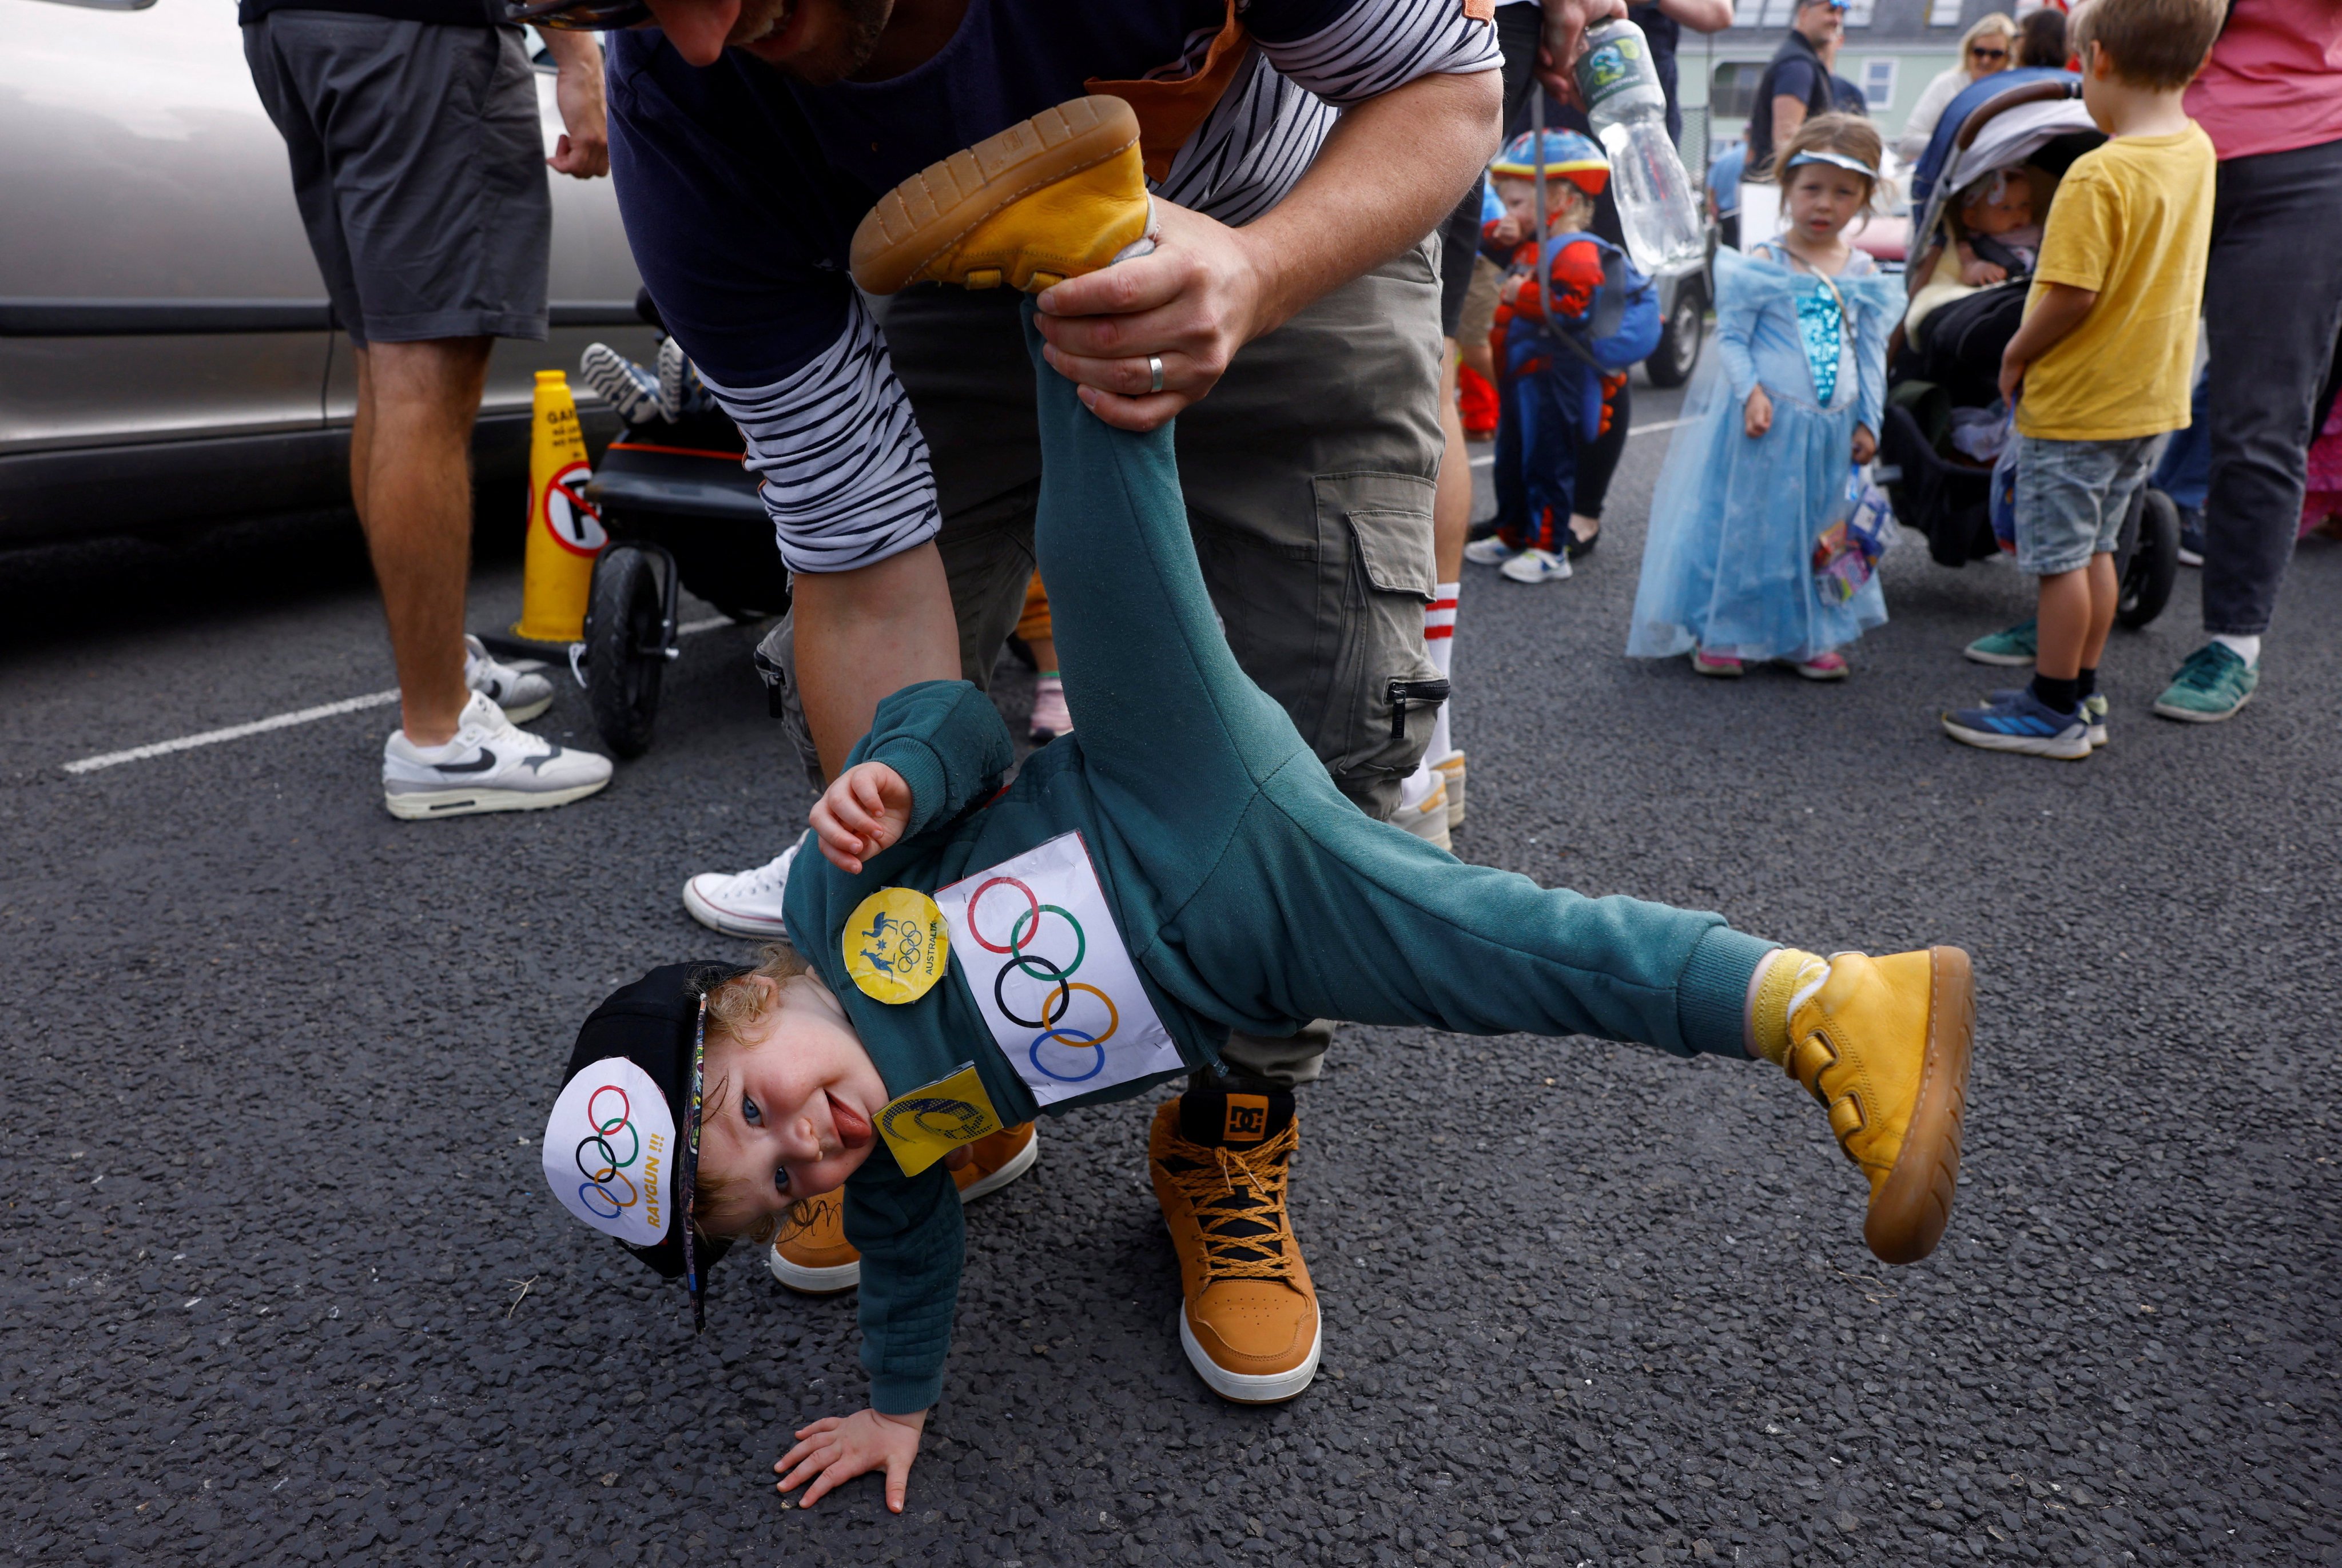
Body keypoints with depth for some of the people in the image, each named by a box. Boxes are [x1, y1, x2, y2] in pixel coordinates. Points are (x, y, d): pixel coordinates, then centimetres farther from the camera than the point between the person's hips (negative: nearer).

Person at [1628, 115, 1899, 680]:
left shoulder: (1863, 275, 7)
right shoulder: (1760, 265, -6)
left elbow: (1871, 353, 10)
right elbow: (1730, 338, -7)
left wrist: (1867, 421, 5)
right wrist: (1750, 392, -21)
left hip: (1832, 430, 4)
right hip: (1764, 421, -4)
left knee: (1819, 533, 11)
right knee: (1745, 524, 1)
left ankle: (1810, 637, 23)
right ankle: (1722, 634, 13)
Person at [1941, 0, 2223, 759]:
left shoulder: (2099, 176, -22)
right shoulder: (2197, 150, 4)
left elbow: (2073, 296, -23)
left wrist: (2016, 356, -9)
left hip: (2078, 403, -8)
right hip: (2153, 395, 8)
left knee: (2059, 558, 2)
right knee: (2094, 550, 17)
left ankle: (2053, 711, 11)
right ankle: (2081, 696, 26)